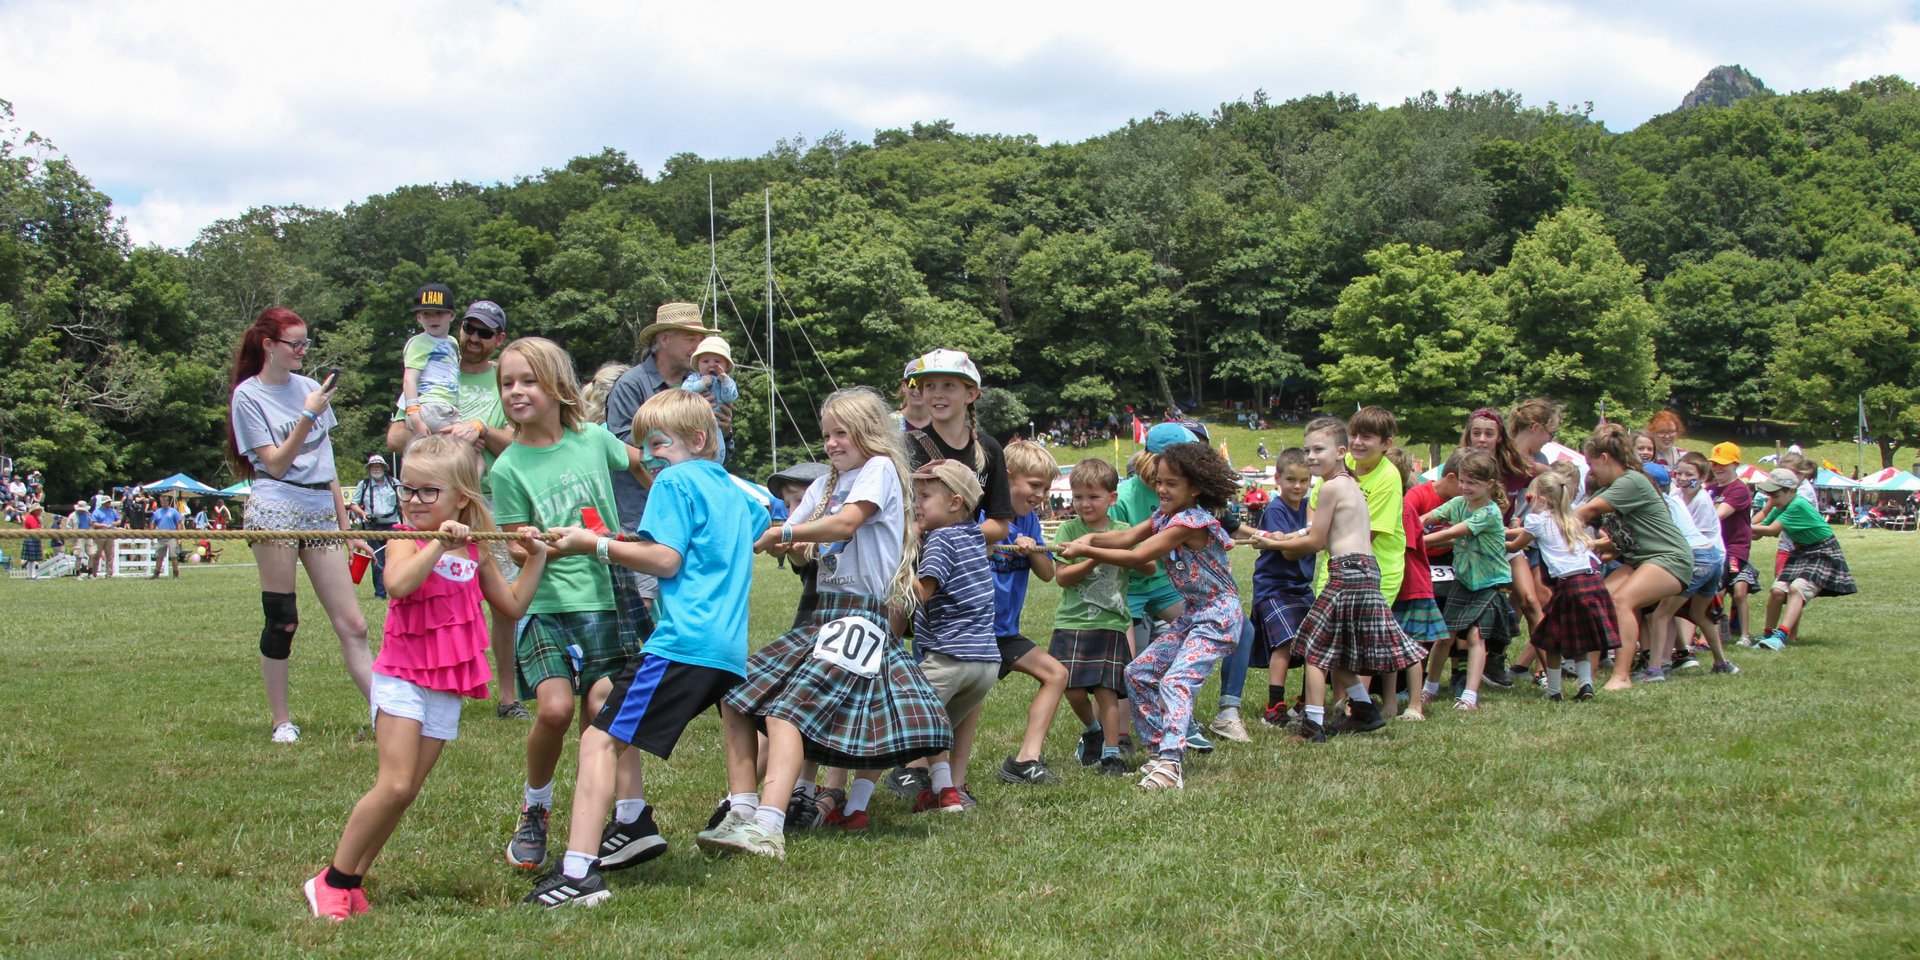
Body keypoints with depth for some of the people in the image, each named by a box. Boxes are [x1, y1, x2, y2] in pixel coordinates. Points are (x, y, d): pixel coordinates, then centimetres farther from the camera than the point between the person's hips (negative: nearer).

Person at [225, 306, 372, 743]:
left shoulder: (310, 387, 14)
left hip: (321, 512, 5)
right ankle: (281, 720, 9)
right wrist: (307, 416, -15)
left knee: (352, 625, 0)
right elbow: (275, 464, -7)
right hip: (276, 509, -5)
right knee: (281, 621, -2)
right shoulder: (248, 396, 1)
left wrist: (344, 524, 19)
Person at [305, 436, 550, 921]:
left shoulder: (476, 550, 10)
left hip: (448, 688, 5)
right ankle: (333, 881, -4)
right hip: (402, 677, -5)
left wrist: (536, 557, 12)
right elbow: (399, 584, -28)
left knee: (407, 792, 5)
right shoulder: (407, 540, -5)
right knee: (394, 786, -15)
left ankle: (353, 879, 14)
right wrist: (440, 542, -32)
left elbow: (512, 604, 20)